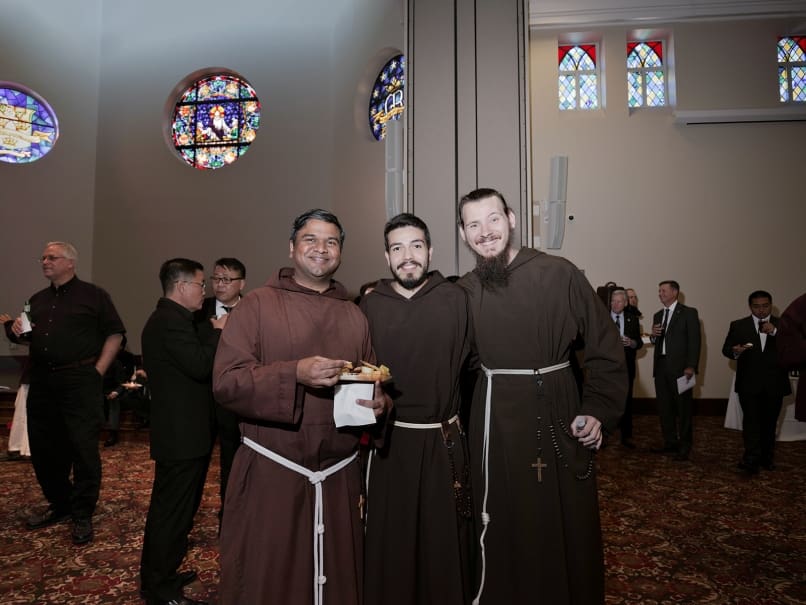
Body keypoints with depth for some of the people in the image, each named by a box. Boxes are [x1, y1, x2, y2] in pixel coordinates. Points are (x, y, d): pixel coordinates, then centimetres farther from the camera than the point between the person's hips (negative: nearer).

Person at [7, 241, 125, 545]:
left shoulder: (93, 295, 0)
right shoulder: (37, 300, 18)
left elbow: (114, 334, -5)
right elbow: (28, 338, 24)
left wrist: (98, 370, -10)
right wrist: (19, 332, 2)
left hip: (79, 381, -6)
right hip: (42, 382, 7)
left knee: (84, 448, -3)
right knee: (43, 448, 13)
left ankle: (83, 515, 9)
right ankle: (59, 505, 30)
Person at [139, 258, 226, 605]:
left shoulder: (166, 318, 15)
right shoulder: (172, 321, -20)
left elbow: (194, 358, 16)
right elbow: (201, 366, -27)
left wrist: (212, 330, 7)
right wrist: (218, 331, -15)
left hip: (177, 431, 11)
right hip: (182, 435, -11)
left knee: (168, 509, 22)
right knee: (172, 512, 1)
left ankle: (158, 576, 36)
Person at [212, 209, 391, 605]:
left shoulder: (355, 316, 9)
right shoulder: (258, 304, -4)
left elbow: (373, 385, 16)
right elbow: (226, 383, -12)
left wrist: (380, 404, -6)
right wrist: (295, 374, -24)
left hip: (340, 477, 4)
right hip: (270, 473, -4)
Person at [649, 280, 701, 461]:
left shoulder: (689, 313, -2)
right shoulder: (658, 315, 16)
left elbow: (694, 341, -8)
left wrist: (691, 366, -16)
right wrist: (654, 335, -2)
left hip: (680, 367, -6)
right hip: (661, 366, 6)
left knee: (683, 407, 0)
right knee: (664, 407, 9)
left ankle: (684, 446, 9)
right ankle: (670, 442, 20)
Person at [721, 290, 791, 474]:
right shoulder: (738, 326, 3)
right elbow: (726, 349, 1)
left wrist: (775, 332, -22)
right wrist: (735, 351, -21)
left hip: (774, 384, 2)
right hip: (749, 383, -1)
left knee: (769, 422, 12)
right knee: (751, 421, -8)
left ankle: (766, 457, 25)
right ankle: (751, 459, -10)